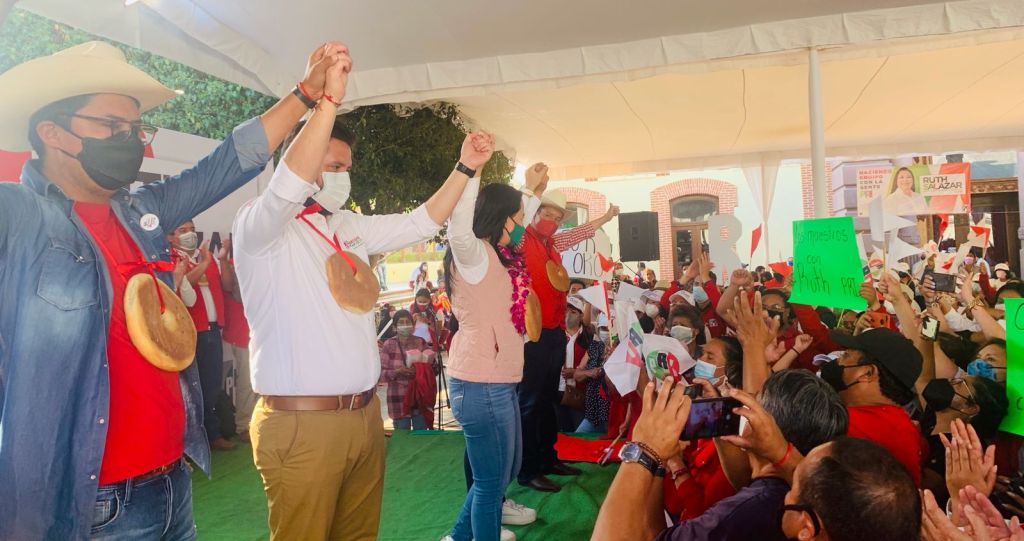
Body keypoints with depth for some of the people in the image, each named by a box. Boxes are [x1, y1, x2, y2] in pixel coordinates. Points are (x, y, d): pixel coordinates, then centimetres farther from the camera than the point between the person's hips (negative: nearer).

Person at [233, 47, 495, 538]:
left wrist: (465, 168, 10)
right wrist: (327, 99, -33)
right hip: (302, 423, -7)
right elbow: (288, 186, -30)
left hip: (364, 413, 7)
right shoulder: (259, 226, -8)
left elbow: (420, 223, 17)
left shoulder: (348, 227, 14)